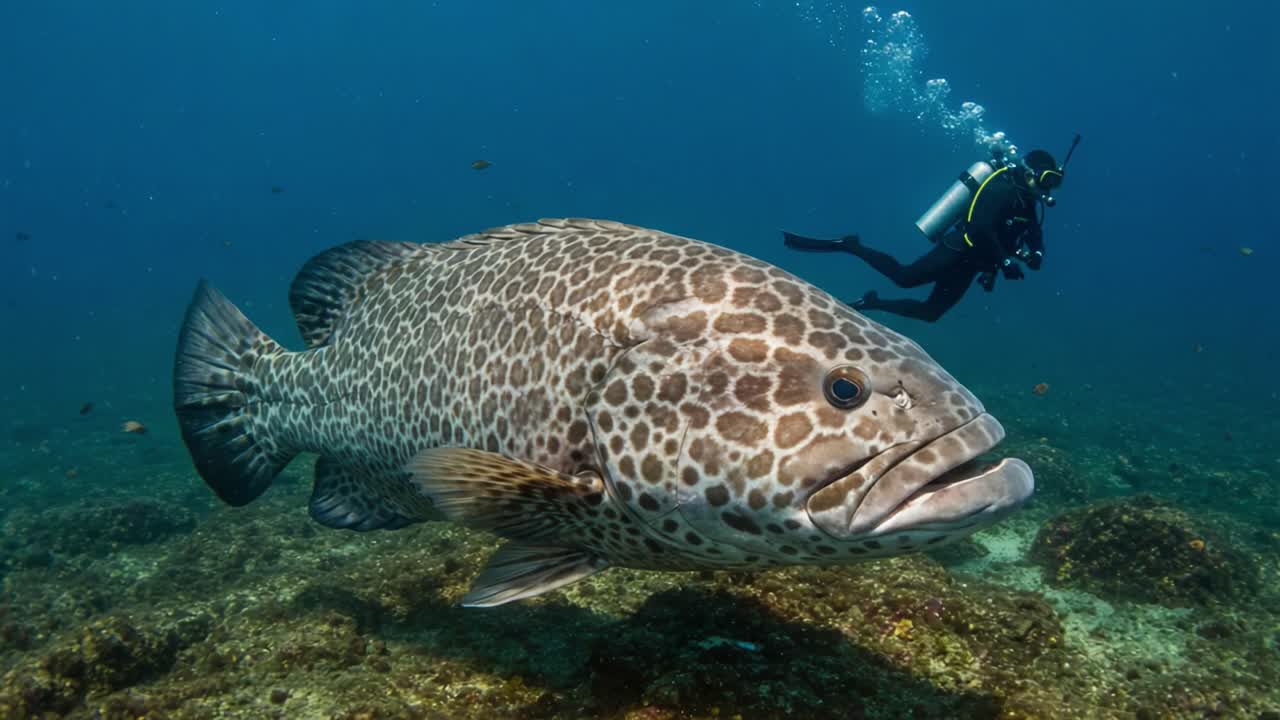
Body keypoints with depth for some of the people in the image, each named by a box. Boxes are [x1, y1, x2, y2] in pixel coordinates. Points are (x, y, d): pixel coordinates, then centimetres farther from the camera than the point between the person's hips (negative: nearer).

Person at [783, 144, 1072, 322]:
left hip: (967, 263, 10)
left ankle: (871, 303, 19)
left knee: (930, 312, 9)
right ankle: (848, 245, -17)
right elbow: (980, 228, -25)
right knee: (904, 277, -29)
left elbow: (1035, 235, 25)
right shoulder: (1004, 188, -12)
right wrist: (1005, 261, -24)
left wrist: (1035, 254, 1)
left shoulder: (1026, 201, 17)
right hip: (958, 250, -10)